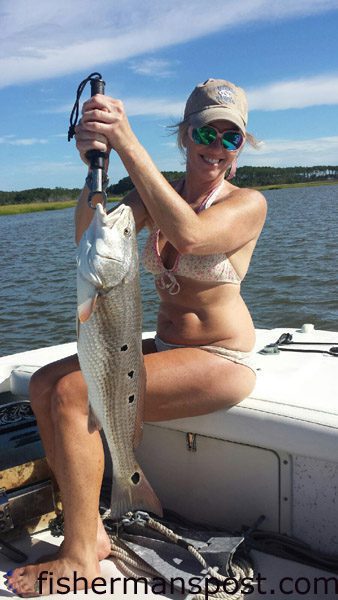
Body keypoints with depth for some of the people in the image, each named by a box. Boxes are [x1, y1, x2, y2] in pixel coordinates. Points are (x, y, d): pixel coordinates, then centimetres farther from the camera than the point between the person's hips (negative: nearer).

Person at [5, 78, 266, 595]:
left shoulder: (248, 203, -9)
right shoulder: (156, 193, 7)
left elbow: (188, 236, -32)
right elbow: (91, 239, -9)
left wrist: (127, 144, -33)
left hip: (220, 360, -7)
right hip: (165, 348, 7)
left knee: (73, 394, -21)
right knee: (44, 385, -6)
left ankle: (80, 557, -8)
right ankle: (89, 527, 0)